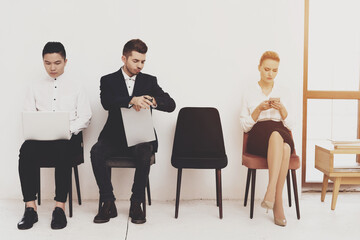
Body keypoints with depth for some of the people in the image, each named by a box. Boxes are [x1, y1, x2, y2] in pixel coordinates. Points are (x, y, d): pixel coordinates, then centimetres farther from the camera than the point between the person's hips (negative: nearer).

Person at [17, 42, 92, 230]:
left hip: (68, 137, -2)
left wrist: (69, 129, -15)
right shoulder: (36, 88, 18)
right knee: (26, 150, -31)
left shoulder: (75, 87, 12)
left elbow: (85, 117, 4)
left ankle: (60, 207, -31)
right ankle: (30, 207, -27)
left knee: (62, 152, -36)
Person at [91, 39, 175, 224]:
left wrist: (151, 101, -23)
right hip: (115, 136, 0)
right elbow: (106, 102, -14)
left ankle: (136, 204, -17)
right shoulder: (108, 80, 8)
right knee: (96, 152, -28)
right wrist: (132, 100, -31)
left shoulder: (149, 81, 12)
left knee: (144, 153, -33)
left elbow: (170, 104, -1)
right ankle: (108, 203, -14)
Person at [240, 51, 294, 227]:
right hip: (258, 138, -2)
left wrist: (281, 109, -6)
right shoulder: (249, 94, 14)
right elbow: (245, 126, 7)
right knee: (276, 133, -39)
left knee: (285, 148, -38)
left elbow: (290, 125, 13)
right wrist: (259, 109, -8)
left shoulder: (284, 93, 19)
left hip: (282, 136, 2)